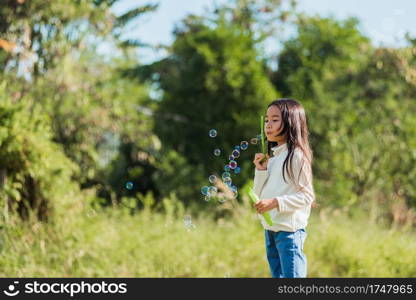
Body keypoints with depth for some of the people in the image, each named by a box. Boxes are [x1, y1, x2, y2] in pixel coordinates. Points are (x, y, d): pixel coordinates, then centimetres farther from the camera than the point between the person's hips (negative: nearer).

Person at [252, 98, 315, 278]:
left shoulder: (297, 156, -9)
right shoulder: (272, 157, 13)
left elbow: (307, 195, -14)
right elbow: (258, 195, 14)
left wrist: (276, 202, -24)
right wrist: (260, 170, -2)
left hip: (289, 229, -8)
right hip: (270, 228, 8)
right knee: (277, 275, 15)